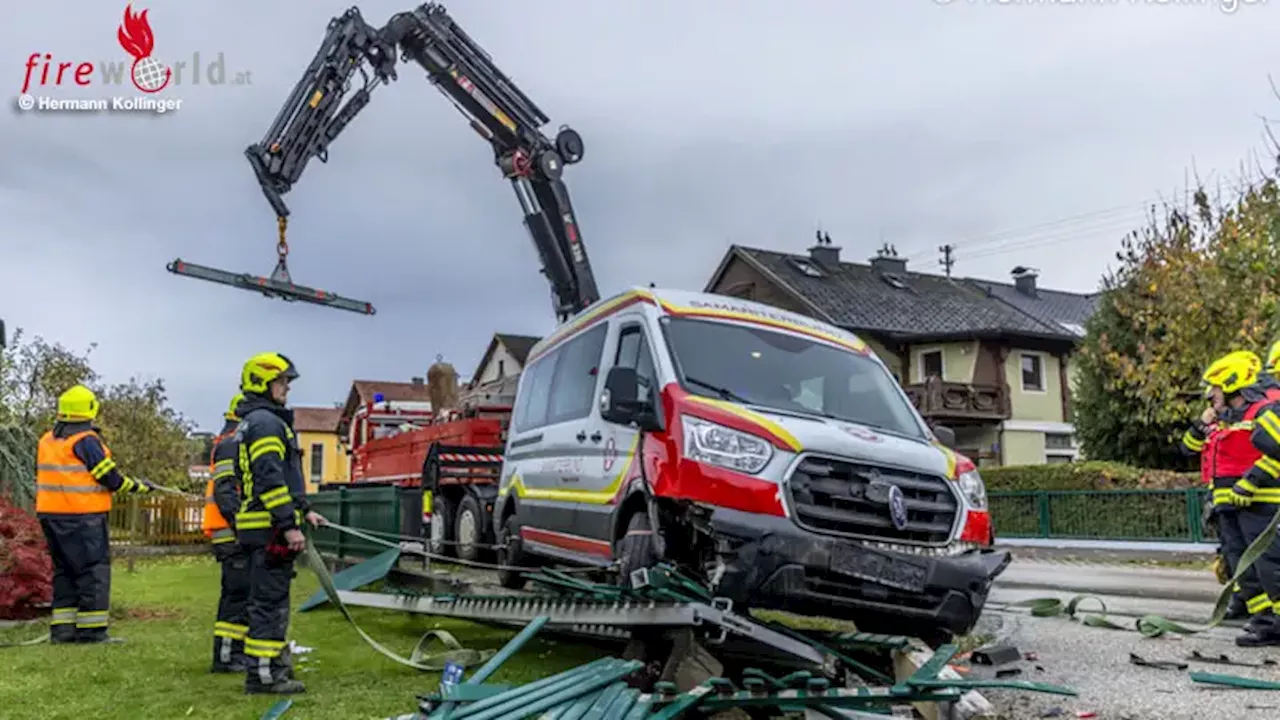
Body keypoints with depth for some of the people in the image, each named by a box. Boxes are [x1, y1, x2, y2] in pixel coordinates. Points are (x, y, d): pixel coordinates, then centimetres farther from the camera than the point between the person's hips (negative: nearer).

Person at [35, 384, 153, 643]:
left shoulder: (47, 440, 12)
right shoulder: (86, 440, -13)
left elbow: (46, 477, 17)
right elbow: (112, 479, -12)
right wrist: (140, 486, 0)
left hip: (51, 515, 8)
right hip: (82, 517, -8)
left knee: (64, 571, 15)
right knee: (94, 570, -2)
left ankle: (62, 629, 17)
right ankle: (91, 630, -3)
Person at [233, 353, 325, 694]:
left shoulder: (253, 423, 21)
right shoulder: (265, 422, -14)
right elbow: (270, 479, -22)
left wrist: (304, 510, 25)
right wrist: (290, 525, -23)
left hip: (261, 527, 11)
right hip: (270, 528, -11)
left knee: (269, 599, 16)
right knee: (270, 600, -5)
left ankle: (274, 666, 25)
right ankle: (261, 673, 0)